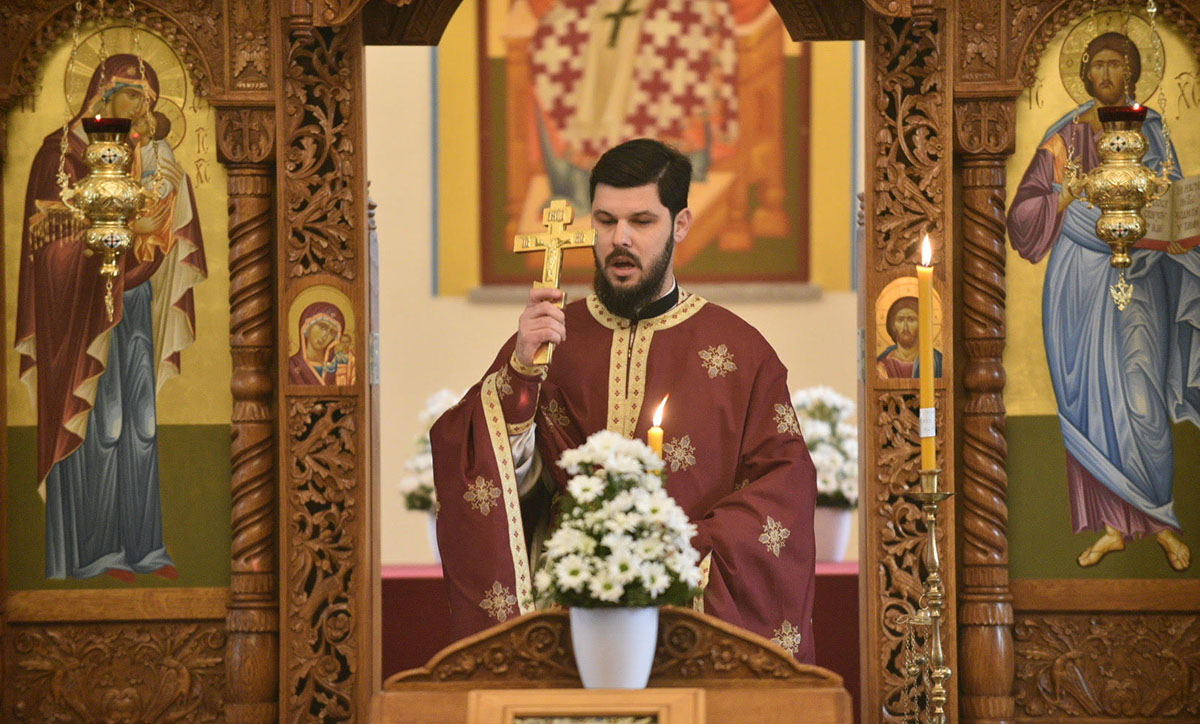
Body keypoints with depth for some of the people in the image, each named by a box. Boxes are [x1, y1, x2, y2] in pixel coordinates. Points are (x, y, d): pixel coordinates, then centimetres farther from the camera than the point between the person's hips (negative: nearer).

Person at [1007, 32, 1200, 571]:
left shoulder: (1150, 132, 8)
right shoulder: (1065, 137, 8)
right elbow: (1024, 211, 5)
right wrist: (1072, 196, -11)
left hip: (1137, 278, -1)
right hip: (1079, 278, 1)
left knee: (1139, 402, -10)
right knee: (1087, 402, 0)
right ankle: (1112, 525, 7)